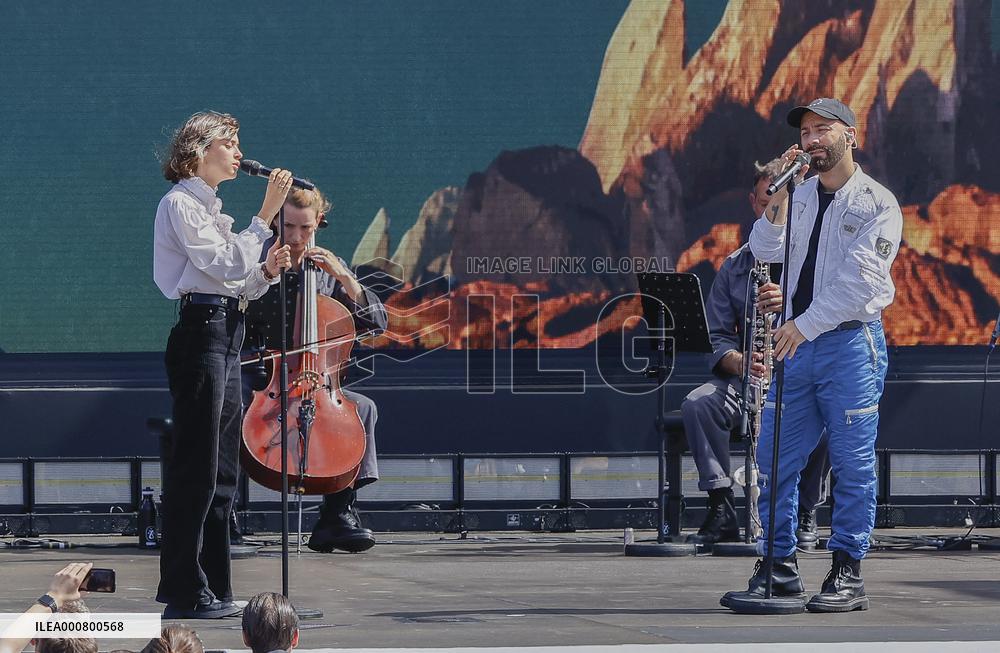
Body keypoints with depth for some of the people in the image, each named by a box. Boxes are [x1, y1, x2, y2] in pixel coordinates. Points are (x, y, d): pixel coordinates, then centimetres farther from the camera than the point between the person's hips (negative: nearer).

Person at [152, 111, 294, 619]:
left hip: (225, 337, 10)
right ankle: (184, 592, -9)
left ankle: (214, 588, 14)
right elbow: (225, 266, -17)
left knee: (221, 472, 10)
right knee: (196, 468, -10)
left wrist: (267, 271, 3)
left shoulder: (209, 208, 22)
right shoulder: (179, 204, -6)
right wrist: (266, 215, -16)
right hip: (198, 332, -10)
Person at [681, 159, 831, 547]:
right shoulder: (735, 267, 14)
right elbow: (718, 336, 7)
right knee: (698, 404, -27)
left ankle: (804, 513, -18)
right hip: (749, 380, 3)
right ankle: (721, 511, -23)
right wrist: (739, 362, -17)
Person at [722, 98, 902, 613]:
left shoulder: (876, 203, -3)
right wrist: (776, 203, -8)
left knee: (852, 464, -3)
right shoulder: (800, 197, 14)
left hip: (850, 343, -6)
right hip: (796, 342, 6)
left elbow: (858, 279, -12)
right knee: (775, 458, 5)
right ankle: (780, 566, 14)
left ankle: (847, 575, 2)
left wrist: (804, 325, -16)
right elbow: (765, 255, 5)